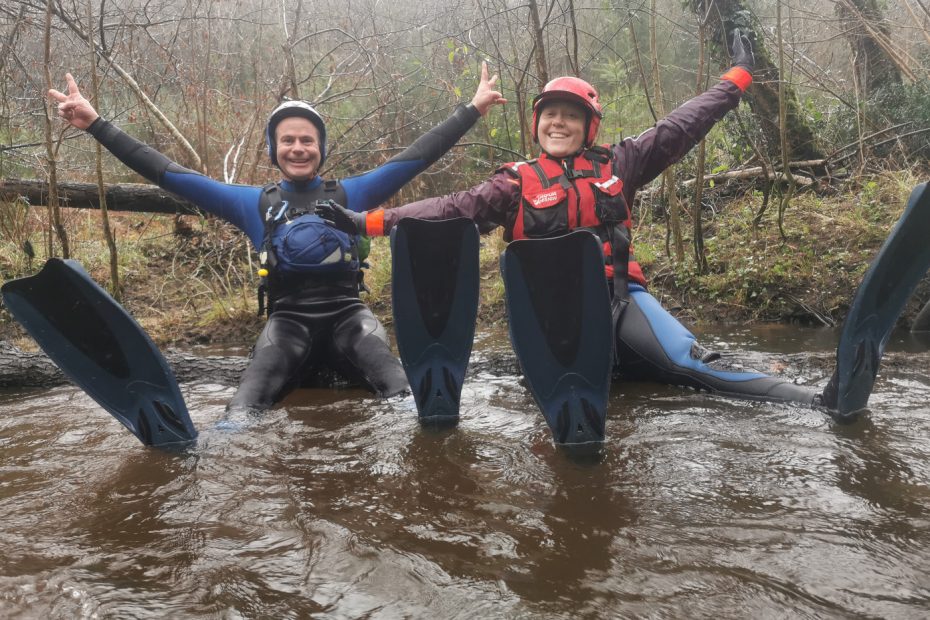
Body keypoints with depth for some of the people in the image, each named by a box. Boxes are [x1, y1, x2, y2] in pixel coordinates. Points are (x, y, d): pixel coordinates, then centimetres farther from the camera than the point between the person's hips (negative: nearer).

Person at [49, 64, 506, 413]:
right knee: (261, 373, -32)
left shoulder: (349, 195, 15)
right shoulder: (254, 204, 14)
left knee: (381, 360, -32)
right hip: (289, 318, -1)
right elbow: (168, 174, 12)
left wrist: (472, 109, 11)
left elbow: (416, 157, 13)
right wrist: (95, 123, 7)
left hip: (346, 313, 1)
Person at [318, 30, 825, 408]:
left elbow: (677, 129, 13)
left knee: (690, 361, -17)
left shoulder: (614, 165, 10)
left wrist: (737, 76, 16)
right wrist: (371, 222, -12)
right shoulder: (518, 183, 4)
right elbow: (455, 208, -3)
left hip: (619, 293, -1)